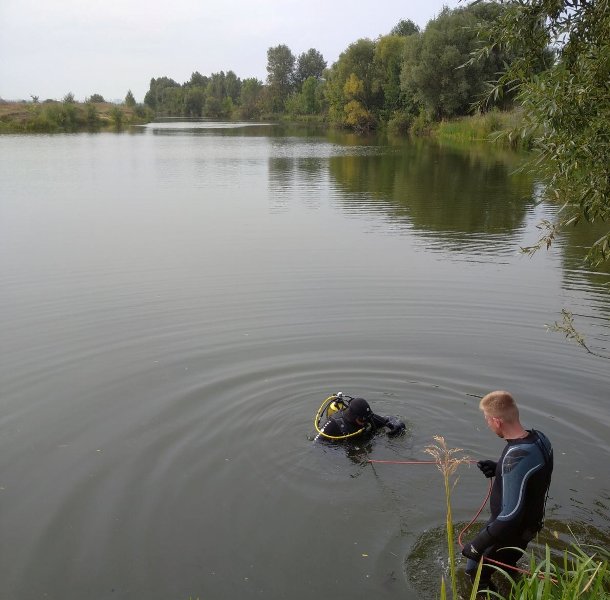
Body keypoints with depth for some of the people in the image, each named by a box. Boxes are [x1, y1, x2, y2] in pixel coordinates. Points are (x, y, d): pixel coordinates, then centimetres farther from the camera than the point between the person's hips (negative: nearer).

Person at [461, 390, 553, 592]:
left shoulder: (516, 458, -38)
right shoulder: (539, 437, -12)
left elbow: (511, 514, -37)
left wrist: (478, 544, -29)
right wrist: (498, 469, -1)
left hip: (511, 530, -9)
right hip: (531, 522, 9)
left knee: (476, 571, 11)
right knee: (506, 562, 33)